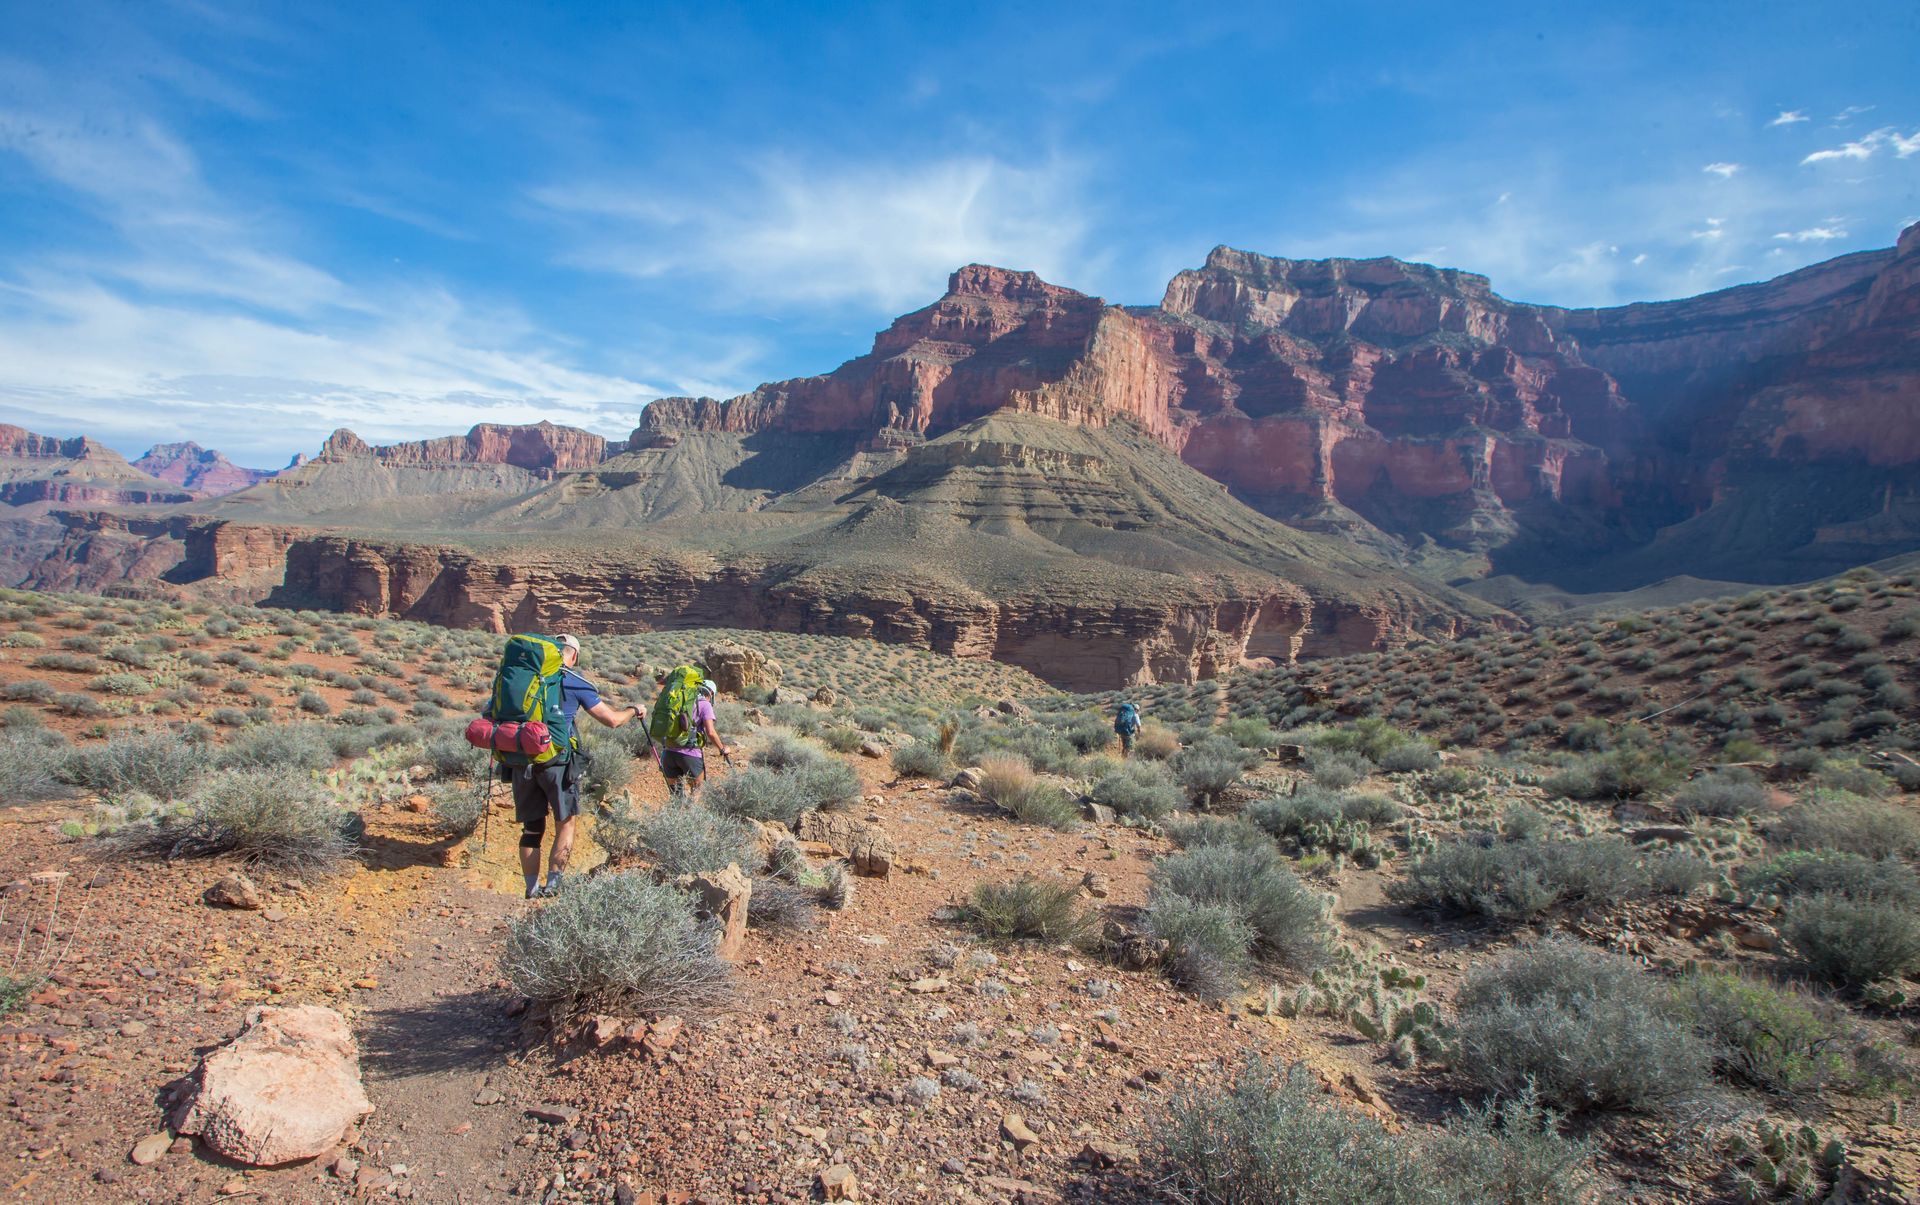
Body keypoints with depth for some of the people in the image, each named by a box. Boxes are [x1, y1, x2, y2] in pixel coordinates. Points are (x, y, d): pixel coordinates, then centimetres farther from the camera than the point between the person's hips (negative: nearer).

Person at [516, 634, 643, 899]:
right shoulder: (574, 681, -1)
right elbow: (611, 719, 1)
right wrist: (634, 711, 20)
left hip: (522, 760, 4)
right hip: (558, 761, -4)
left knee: (532, 827, 12)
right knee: (566, 823, 8)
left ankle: (532, 890, 13)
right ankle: (553, 884, -1)